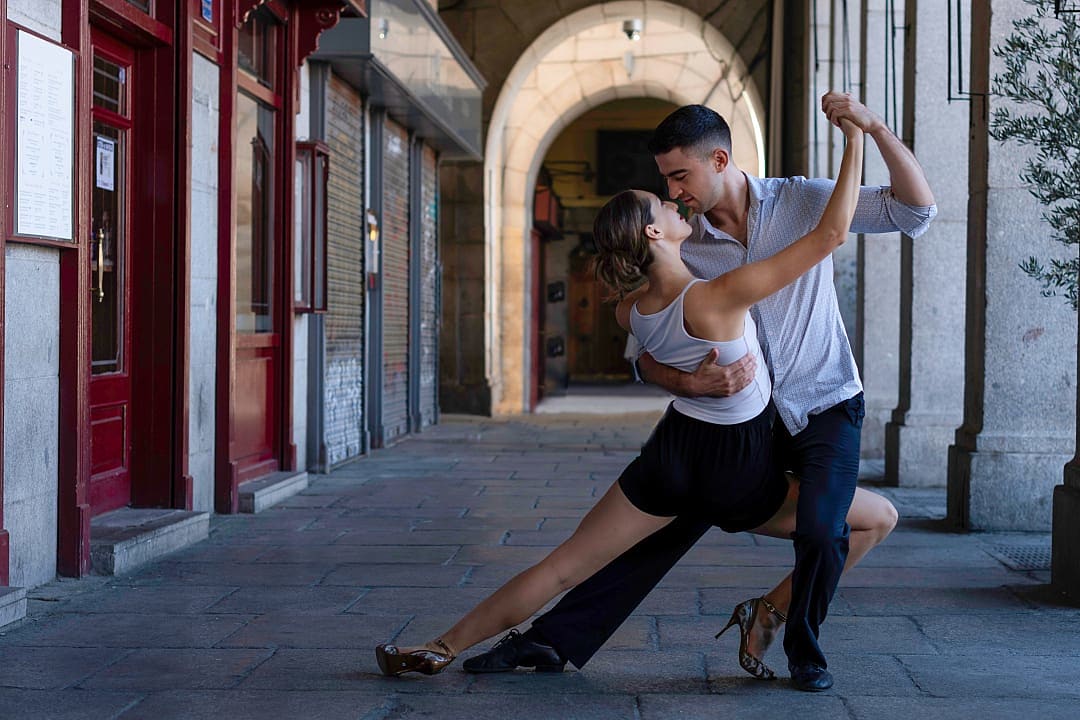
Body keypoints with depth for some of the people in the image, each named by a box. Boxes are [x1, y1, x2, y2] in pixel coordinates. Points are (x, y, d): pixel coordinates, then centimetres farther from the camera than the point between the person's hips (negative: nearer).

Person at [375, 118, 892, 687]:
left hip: (670, 456, 5)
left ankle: (443, 648, 16)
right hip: (738, 479, -5)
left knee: (564, 566, 14)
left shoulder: (632, 313, -7)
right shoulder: (721, 297, -25)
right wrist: (855, 140, -19)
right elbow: (830, 234, -25)